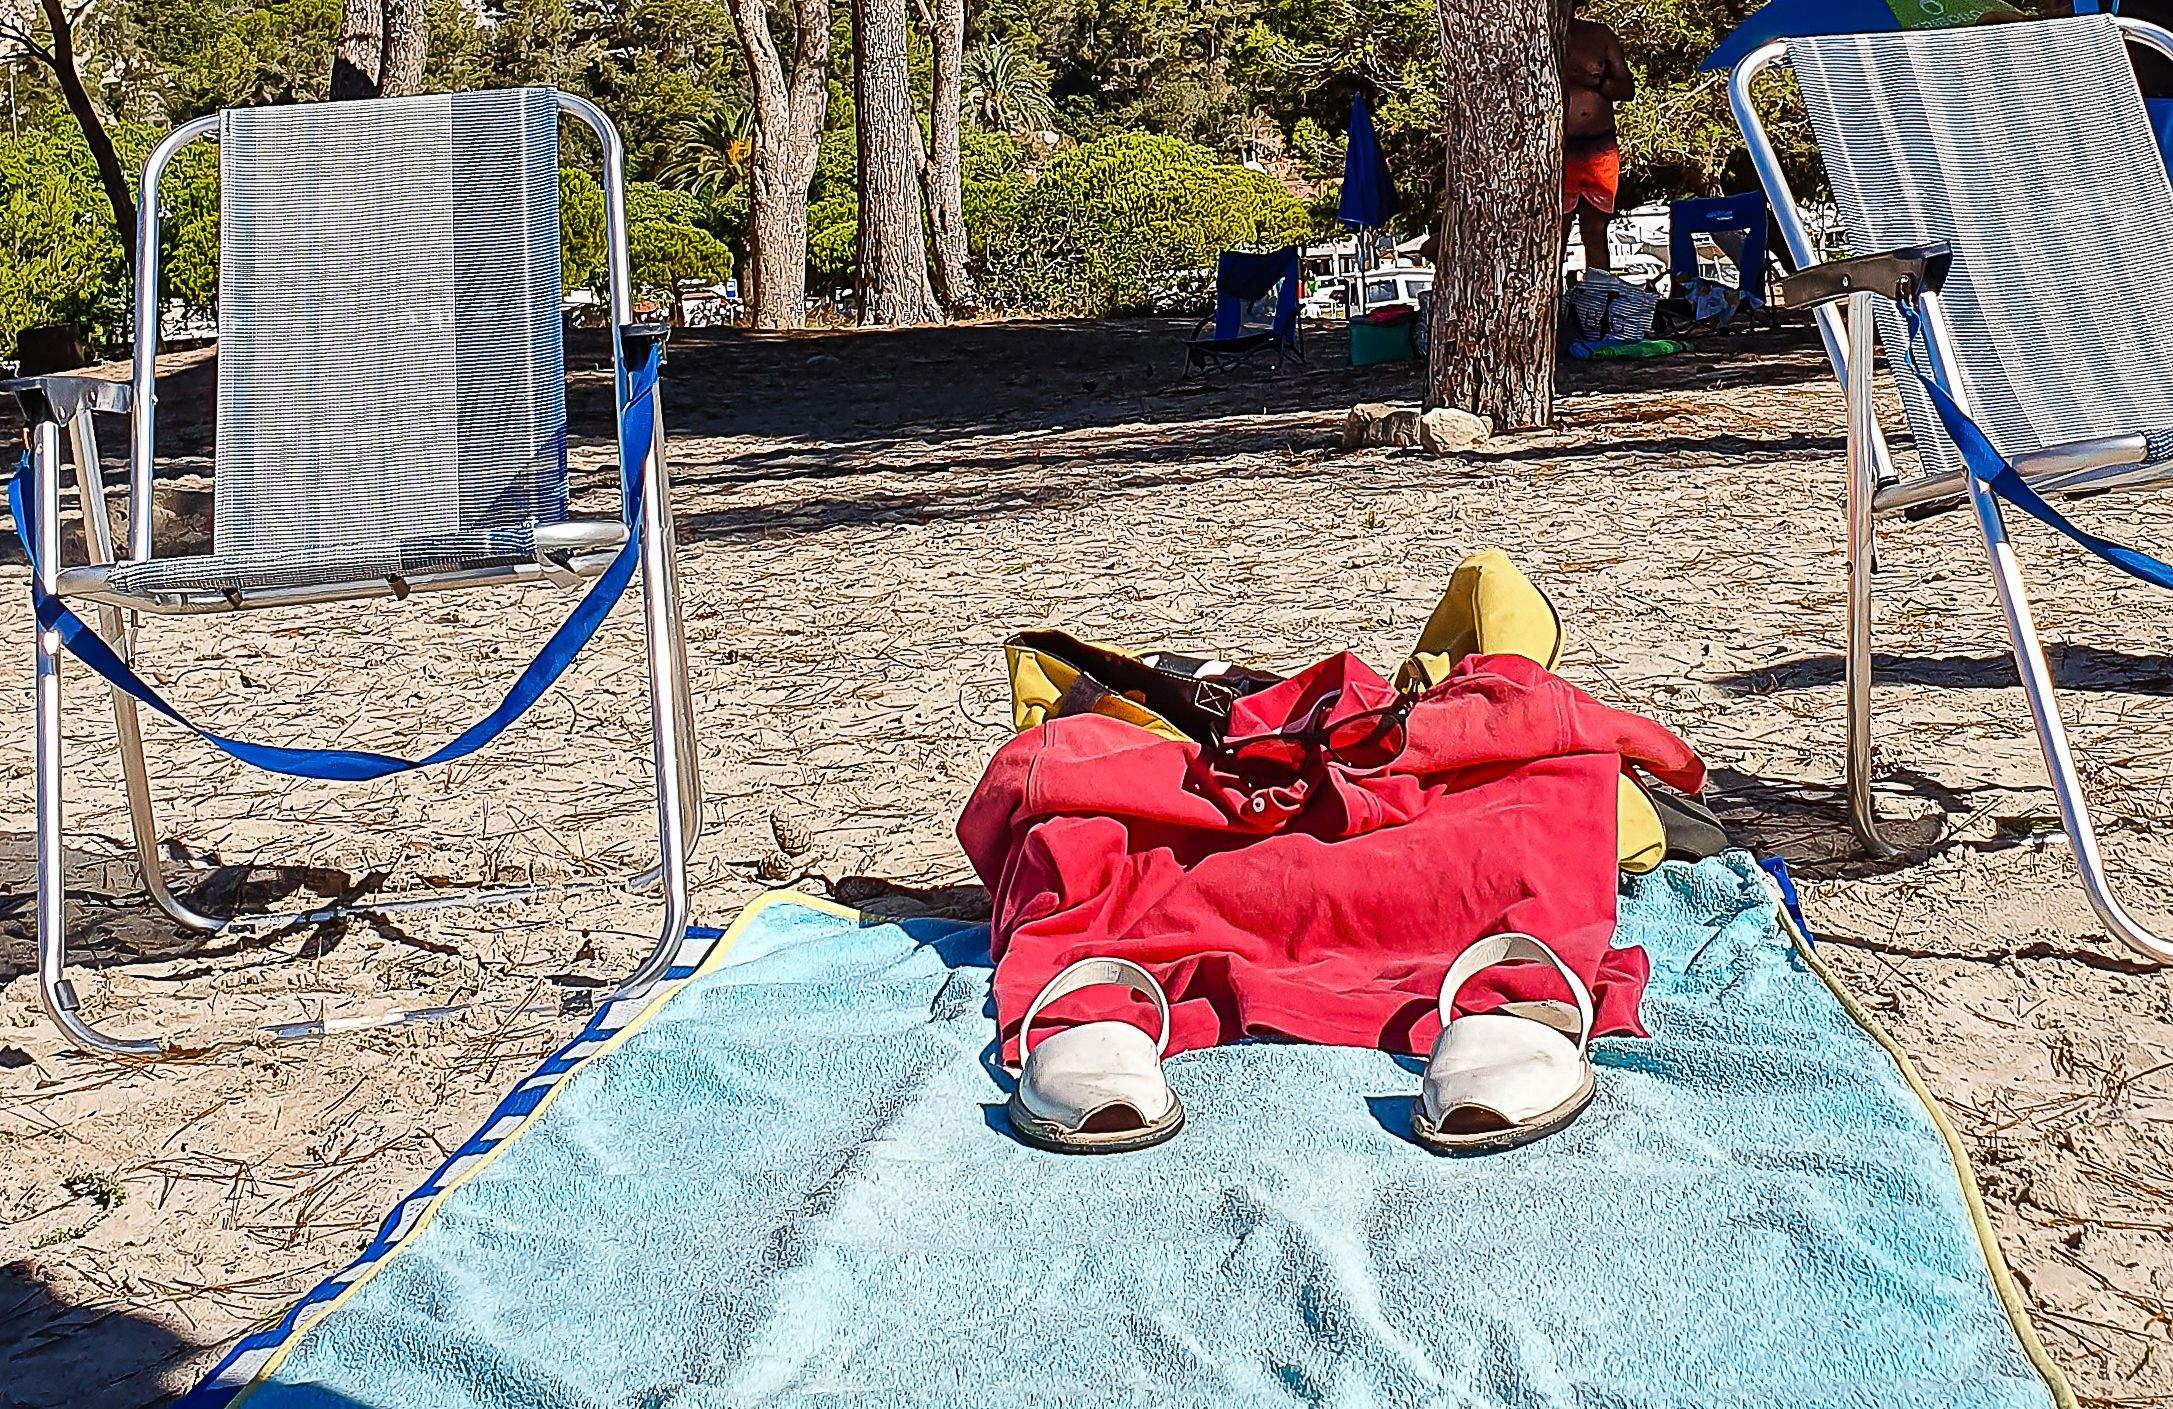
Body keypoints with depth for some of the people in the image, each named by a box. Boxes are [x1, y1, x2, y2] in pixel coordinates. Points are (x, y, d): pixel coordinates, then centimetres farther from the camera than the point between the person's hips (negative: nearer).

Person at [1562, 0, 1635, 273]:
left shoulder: (1600, 34, 11)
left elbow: (1628, 90, 8)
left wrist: (1592, 81, -7)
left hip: (1601, 149, 3)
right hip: (1559, 148, -3)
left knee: (1596, 233, 7)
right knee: (1555, 234, -7)